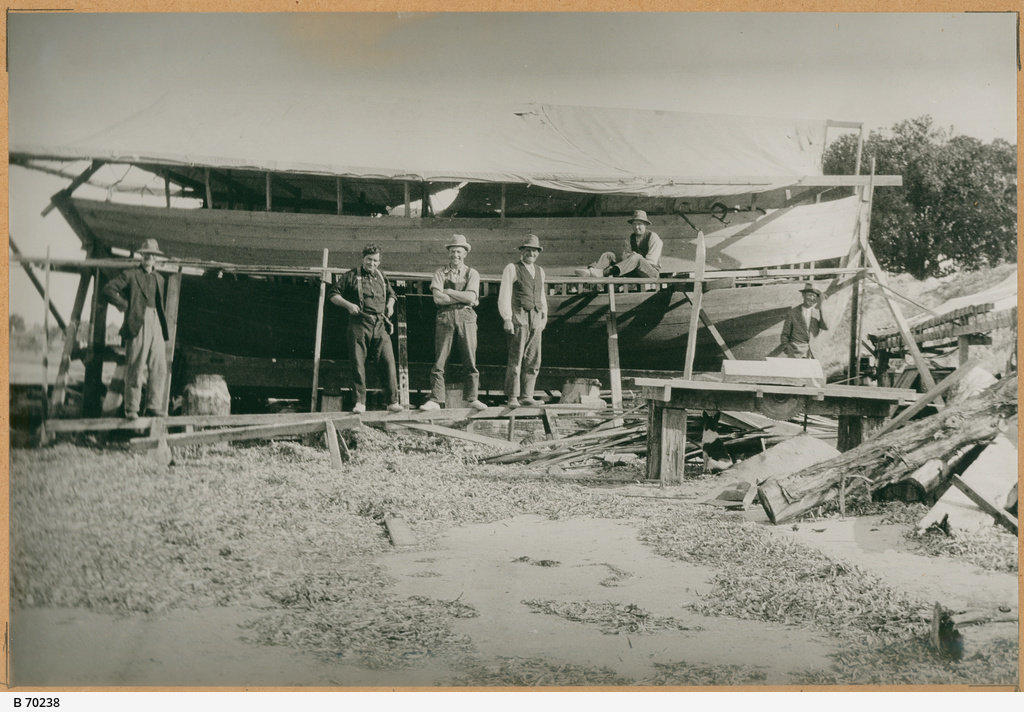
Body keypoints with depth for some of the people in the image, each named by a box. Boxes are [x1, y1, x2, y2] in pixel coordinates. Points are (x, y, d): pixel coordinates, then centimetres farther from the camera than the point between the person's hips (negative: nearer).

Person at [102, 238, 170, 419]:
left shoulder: (160, 279, 21)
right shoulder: (130, 275, 3)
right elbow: (108, 290, -3)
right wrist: (124, 305, -6)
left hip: (156, 324, 6)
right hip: (137, 324, -6)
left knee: (159, 368, 0)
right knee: (135, 368, -6)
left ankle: (154, 407, 5)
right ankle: (131, 409, -1)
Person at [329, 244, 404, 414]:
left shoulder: (381, 277, 19)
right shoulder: (351, 276, 7)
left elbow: (391, 294, 35)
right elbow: (333, 295, 8)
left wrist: (390, 304, 14)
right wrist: (348, 305, -8)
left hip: (380, 325, 3)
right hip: (359, 325, -3)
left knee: (388, 362, -7)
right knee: (358, 364, -3)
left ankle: (393, 401, -3)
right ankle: (360, 402, 5)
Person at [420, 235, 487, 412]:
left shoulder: (472, 273, 10)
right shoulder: (440, 273, 9)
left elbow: (471, 297, -6)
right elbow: (437, 298, -6)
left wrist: (448, 292, -5)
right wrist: (463, 297, -6)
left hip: (466, 317, 0)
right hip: (445, 317, 0)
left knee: (470, 361, 1)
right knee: (439, 361, -2)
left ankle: (472, 398, 9)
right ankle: (435, 400, 0)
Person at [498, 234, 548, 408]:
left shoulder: (539, 271, 19)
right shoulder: (512, 269, 1)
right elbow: (504, 296, -3)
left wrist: (544, 315, 24)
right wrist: (507, 319, -11)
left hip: (535, 319, 6)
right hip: (518, 317, -6)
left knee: (533, 360, 3)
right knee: (515, 359, -9)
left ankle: (527, 396, 9)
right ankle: (512, 397, -7)